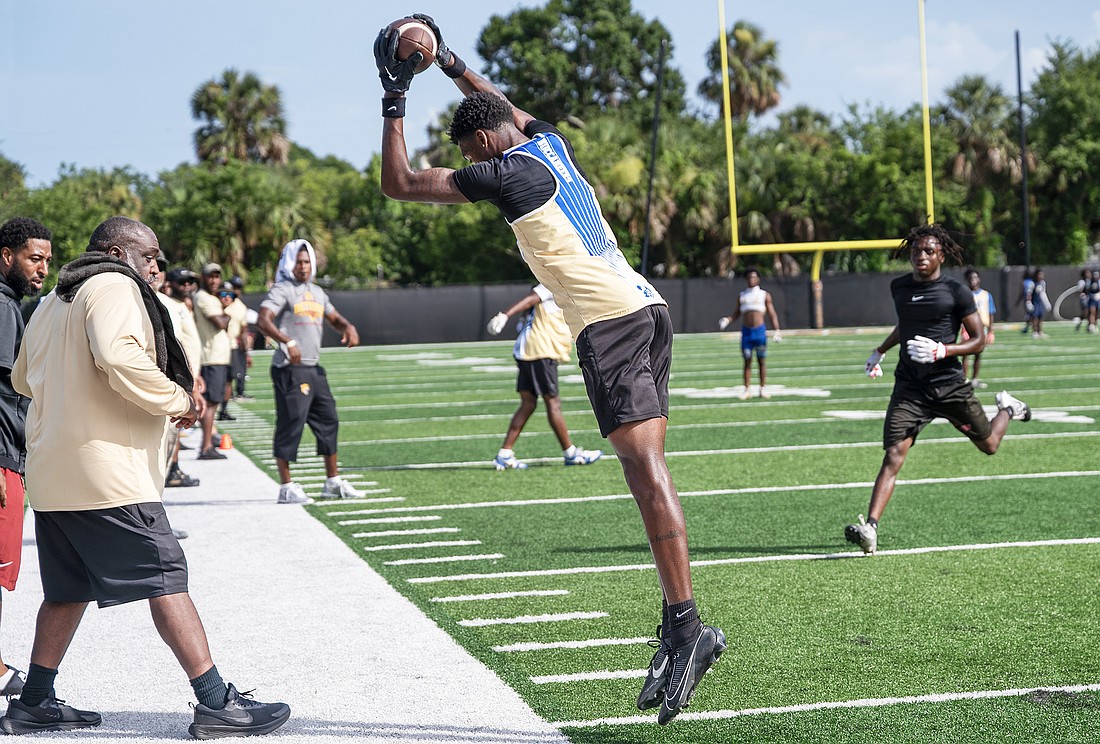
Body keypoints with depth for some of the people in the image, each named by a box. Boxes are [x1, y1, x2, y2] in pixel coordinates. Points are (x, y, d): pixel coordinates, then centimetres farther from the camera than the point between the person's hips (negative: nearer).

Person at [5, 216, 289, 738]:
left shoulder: (52, 303, 23)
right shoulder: (114, 287, -7)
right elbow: (118, 354, -25)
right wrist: (175, 399, -15)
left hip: (51, 472, 9)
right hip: (106, 467, -9)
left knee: (67, 590, 16)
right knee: (165, 578, -10)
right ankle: (217, 704, -13)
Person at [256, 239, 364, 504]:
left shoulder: (317, 292, 17)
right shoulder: (282, 290, -8)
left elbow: (334, 318, 28)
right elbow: (263, 321, -22)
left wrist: (348, 327, 4)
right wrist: (288, 342, -35)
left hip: (314, 368, 9)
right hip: (290, 369, -9)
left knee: (328, 422, 12)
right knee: (290, 425, -7)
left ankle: (333, 482, 22)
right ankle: (287, 488, -2)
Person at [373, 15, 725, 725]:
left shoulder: (505, 172, -5)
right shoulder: (549, 141, 18)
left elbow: (399, 183, 1)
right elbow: (497, 101, 41)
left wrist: (395, 99, 8)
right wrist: (445, 57, 45)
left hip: (609, 320, -9)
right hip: (646, 307, 9)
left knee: (646, 468, -15)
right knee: (647, 469, 5)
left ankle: (688, 624, -21)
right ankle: (676, 623, 3)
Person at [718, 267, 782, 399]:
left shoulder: (765, 295, 6)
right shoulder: (742, 295, 11)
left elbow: (772, 314, 4)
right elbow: (736, 314, 13)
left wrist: (776, 330, -8)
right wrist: (727, 320, -8)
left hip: (760, 330, -1)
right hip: (746, 331, 1)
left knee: (761, 361, 2)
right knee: (747, 361, 1)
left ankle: (763, 389, 7)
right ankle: (746, 390, 2)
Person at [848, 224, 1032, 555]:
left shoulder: (956, 291, -6)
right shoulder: (899, 287, 8)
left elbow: (979, 340, -5)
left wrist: (943, 351, -20)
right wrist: (880, 351, 25)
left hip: (949, 384, -2)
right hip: (909, 387, 2)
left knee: (989, 445, 15)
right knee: (893, 455, -15)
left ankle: (1007, 408, 49)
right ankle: (870, 528, -23)